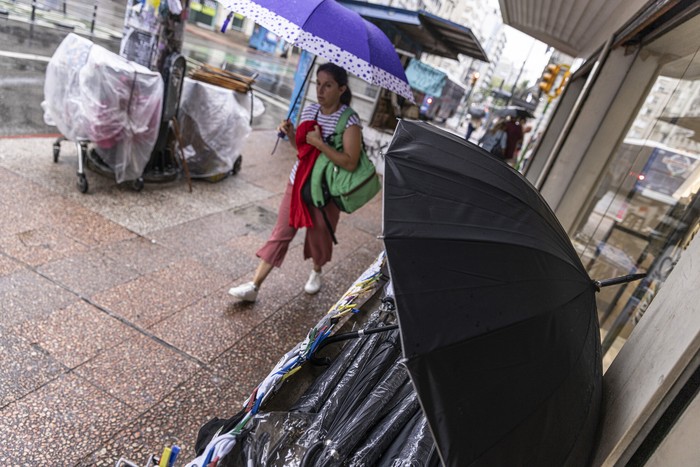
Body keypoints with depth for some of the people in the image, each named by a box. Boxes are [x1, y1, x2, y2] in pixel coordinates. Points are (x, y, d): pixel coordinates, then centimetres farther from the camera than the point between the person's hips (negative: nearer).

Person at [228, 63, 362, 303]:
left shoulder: (350, 121, -16)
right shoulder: (309, 110, 2)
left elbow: (350, 163, -23)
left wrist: (319, 143, -26)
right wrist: (290, 133, -6)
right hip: (298, 182, 5)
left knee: (319, 237, 14)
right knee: (281, 233, 5)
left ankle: (316, 271, 45)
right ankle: (254, 285, 9)